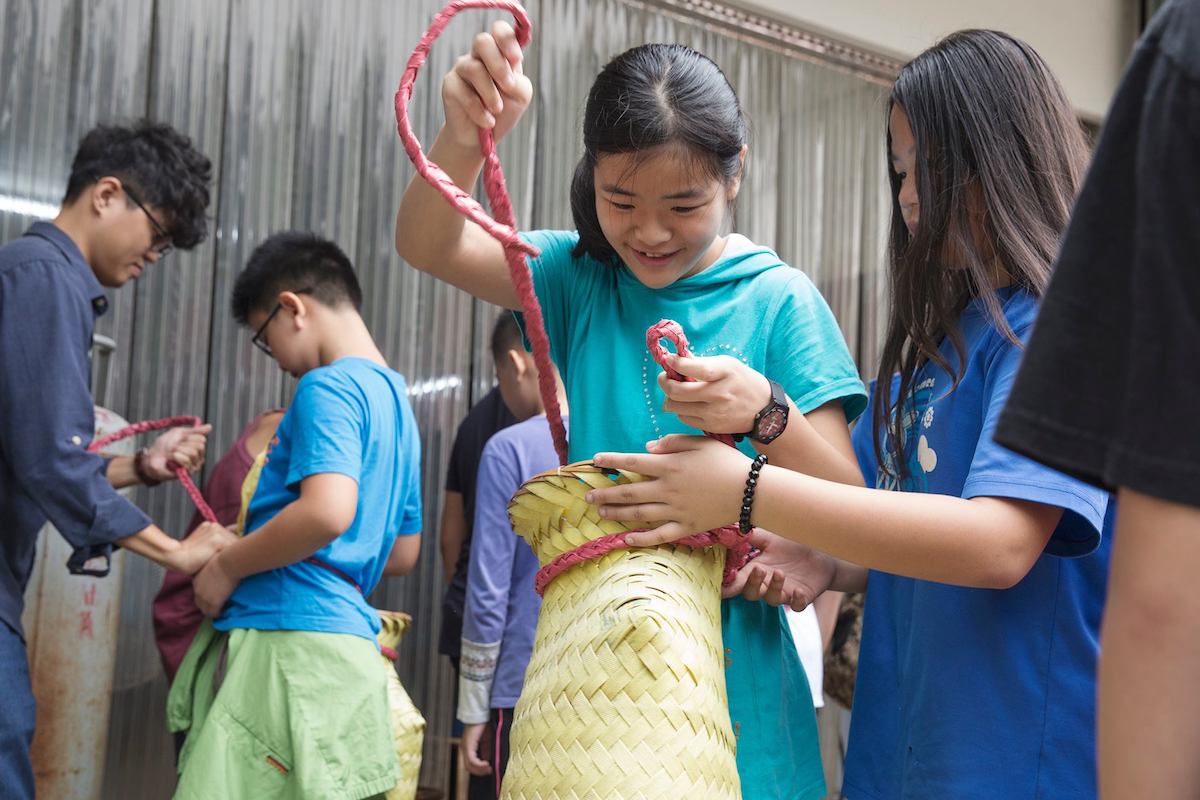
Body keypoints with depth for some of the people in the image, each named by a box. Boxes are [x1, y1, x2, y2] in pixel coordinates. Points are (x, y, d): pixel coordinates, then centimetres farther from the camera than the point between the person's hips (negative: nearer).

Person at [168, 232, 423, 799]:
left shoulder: (328, 386, -9)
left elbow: (328, 511, -26)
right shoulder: (396, 398, 18)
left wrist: (226, 567, -11)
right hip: (348, 636, 9)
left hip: (290, 639, -9)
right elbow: (404, 551, 24)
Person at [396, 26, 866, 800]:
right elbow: (427, 245, -12)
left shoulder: (778, 300, -7)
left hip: (726, 667, -2)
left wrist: (768, 415, -29)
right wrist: (464, 139, -32)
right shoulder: (583, 278, 2)